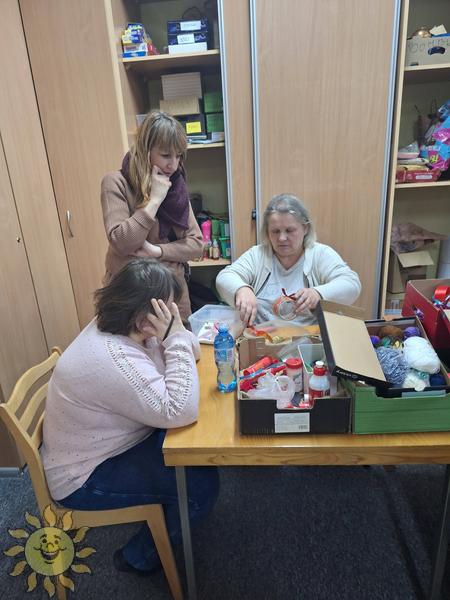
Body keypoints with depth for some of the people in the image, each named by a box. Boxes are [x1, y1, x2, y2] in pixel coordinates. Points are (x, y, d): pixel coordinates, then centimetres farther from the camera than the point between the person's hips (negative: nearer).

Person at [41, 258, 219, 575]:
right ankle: (141, 557, 13)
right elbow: (181, 413, -37)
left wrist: (174, 332, -21)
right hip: (84, 477, -9)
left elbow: (192, 352, 1)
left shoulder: (124, 329, -6)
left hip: (116, 443, 9)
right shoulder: (113, 360, -36)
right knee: (202, 485, -15)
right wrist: (175, 338, -35)